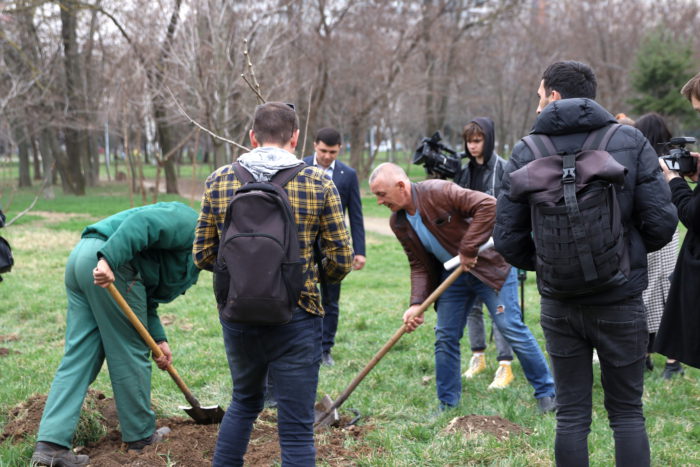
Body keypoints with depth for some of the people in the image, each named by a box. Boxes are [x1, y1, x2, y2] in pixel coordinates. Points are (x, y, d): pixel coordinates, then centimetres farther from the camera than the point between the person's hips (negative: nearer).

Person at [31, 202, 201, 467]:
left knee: (78, 357, 6)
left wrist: (158, 340, 9)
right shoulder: (189, 223, 1)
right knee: (129, 353, 3)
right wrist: (108, 260, -28)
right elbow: (142, 223, -17)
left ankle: (51, 443, 0)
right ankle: (140, 434, 17)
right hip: (112, 266, -11)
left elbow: (147, 303, 22)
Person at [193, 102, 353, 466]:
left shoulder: (219, 182, 1)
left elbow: (202, 256, 5)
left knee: (245, 400, 27)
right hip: (295, 317, -3)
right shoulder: (318, 183, -6)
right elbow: (341, 261, -3)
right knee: (296, 426, 4)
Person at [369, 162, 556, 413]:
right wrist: (417, 303, -13)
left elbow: (488, 205, -31)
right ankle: (447, 405, 19)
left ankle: (546, 393, 8)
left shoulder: (438, 192, -24)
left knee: (511, 327, -6)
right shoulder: (399, 223, -1)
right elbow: (419, 266, 2)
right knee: (445, 337, 5)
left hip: (488, 265, -7)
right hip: (452, 276, 7)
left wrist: (468, 249, -29)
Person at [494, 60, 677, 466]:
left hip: (559, 306, 1)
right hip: (621, 301, -1)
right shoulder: (630, 142, -5)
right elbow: (661, 223, -8)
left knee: (572, 413, 11)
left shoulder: (526, 153, -2)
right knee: (627, 413, 10)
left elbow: (508, 238, -3)